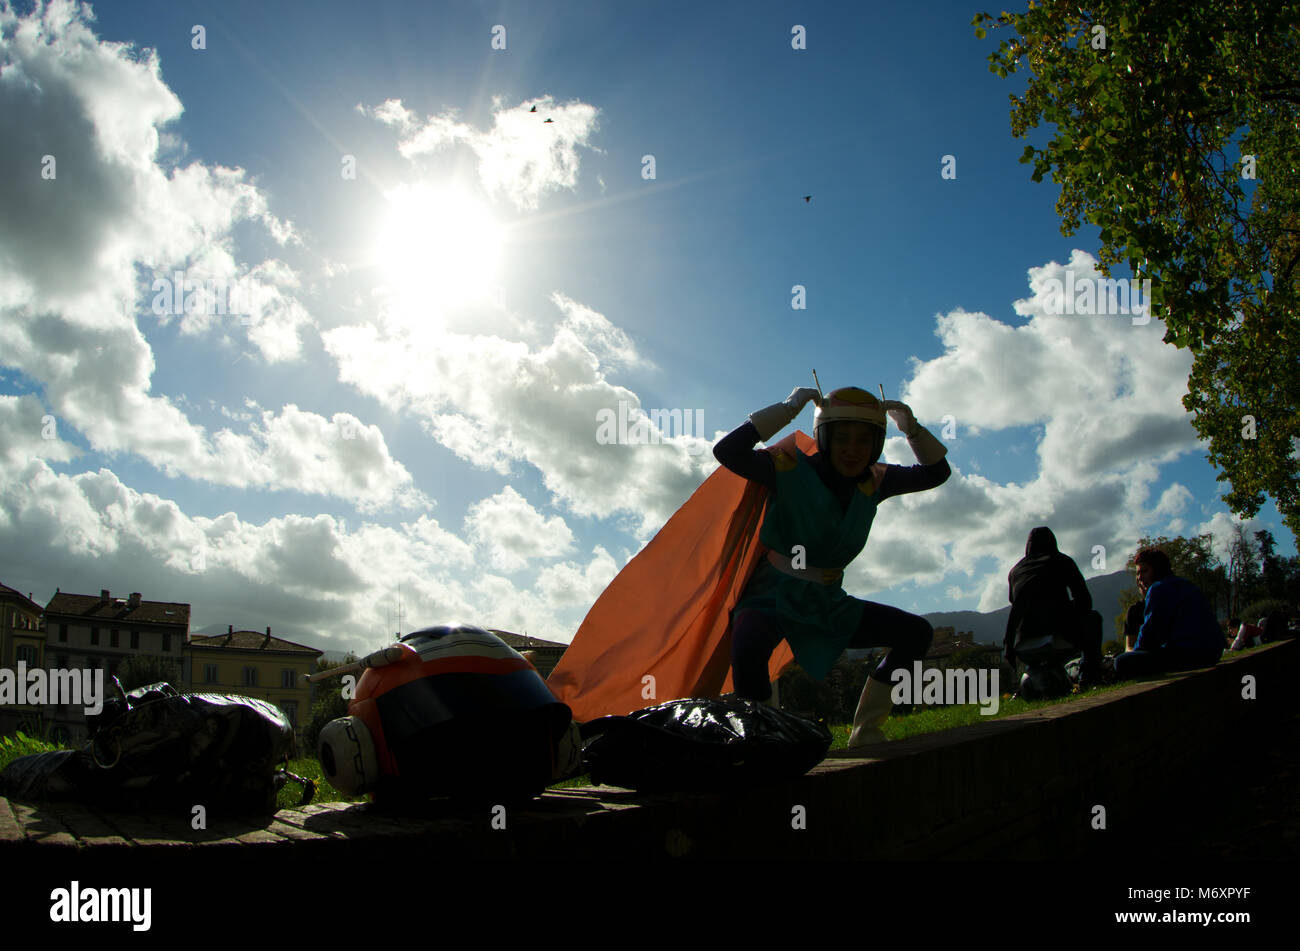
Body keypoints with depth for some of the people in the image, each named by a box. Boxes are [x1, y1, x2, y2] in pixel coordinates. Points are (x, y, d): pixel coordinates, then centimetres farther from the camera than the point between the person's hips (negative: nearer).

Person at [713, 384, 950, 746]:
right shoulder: (790, 470, -16)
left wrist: (913, 429, -8)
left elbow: (936, 472, 10)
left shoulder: (872, 482, 2)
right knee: (749, 644, -41)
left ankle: (865, 733, 7)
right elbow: (727, 451, -31)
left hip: (828, 606, 6)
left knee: (917, 633, 0)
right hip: (772, 598, -6)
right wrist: (788, 408, -30)